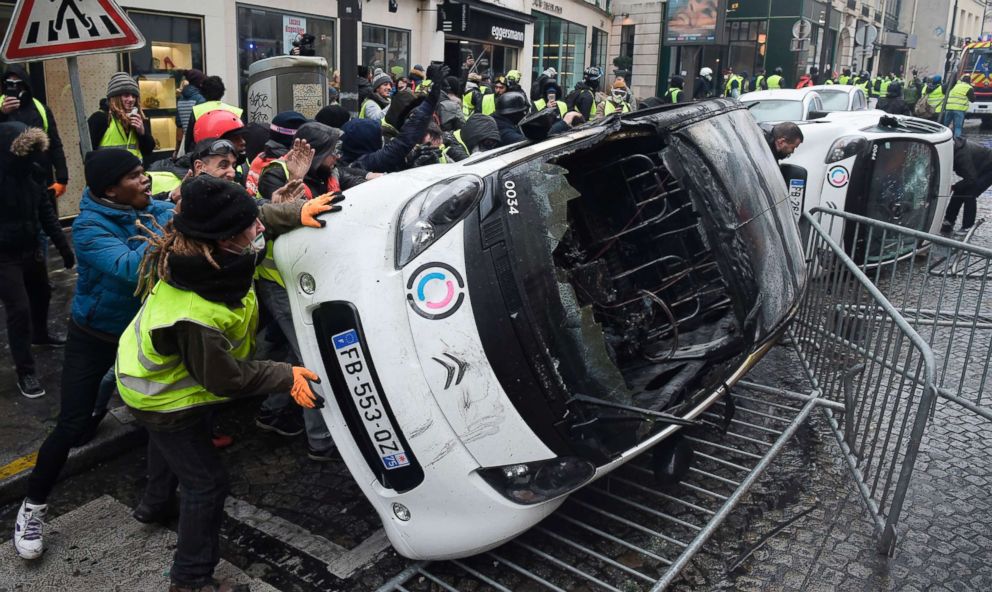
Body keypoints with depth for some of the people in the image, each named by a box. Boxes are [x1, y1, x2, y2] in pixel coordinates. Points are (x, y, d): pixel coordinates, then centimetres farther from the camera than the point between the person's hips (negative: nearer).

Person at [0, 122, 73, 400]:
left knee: (41, 294, 25)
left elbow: (46, 211, 4)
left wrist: (63, 246, 7)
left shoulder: (30, 171, -4)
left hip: (30, 249, 7)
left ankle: (40, 334, 54)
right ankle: (25, 371, 6)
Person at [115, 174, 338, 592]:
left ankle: (156, 502, 65)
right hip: (161, 399, -9)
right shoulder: (193, 318, -47)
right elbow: (225, 379, -30)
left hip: (154, 372, 9)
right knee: (206, 482, 4)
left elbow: (265, 220, -5)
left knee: (169, 441, 35)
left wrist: (297, 212, -20)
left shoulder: (202, 256, -25)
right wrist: (286, 376, -22)